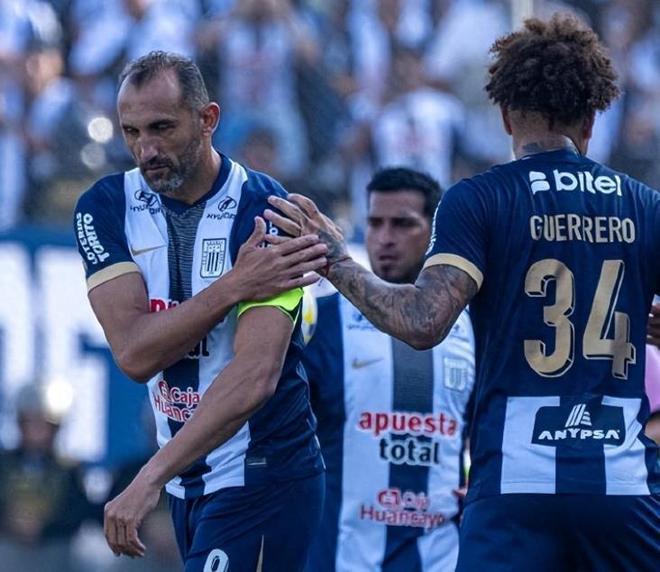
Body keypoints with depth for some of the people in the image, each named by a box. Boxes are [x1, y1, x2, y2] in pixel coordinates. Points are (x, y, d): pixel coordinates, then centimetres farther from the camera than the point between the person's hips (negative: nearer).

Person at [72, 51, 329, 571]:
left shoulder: (263, 211, -15)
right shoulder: (106, 210, 1)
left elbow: (255, 377, -26)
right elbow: (134, 354, -11)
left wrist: (149, 480, -32)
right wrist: (232, 289, -22)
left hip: (261, 476, -5)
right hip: (188, 483, 5)